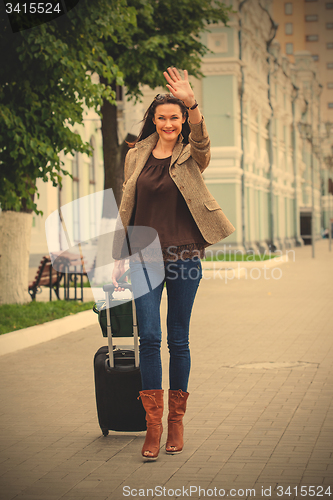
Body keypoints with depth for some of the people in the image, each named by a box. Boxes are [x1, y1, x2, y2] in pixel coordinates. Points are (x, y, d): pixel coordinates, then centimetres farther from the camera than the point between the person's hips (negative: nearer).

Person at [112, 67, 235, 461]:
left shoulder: (191, 156, 1)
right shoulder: (137, 156, 9)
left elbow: (201, 141, -24)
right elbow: (126, 208, 12)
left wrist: (191, 103, -42)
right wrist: (118, 258, 8)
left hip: (184, 257, -1)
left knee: (178, 340, 5)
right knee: (149, 336, -9)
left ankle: (177, 420, 18)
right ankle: (152, 424, -3)